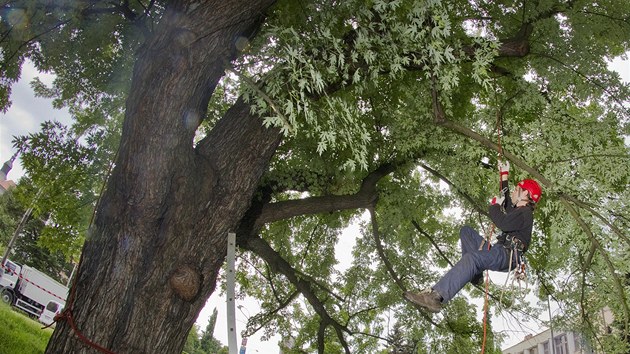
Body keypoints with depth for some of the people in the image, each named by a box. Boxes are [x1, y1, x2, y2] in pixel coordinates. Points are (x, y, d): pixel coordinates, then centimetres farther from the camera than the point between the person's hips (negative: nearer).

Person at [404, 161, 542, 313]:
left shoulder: (525, 214, -6)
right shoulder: (518, 210, 24)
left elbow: (502, 223, -24)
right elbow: (505, 200, 44)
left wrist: (494, 205, -6)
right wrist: (504, 175, 41)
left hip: (508, 256, -10)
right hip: (499, 250, 10)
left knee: (472, 257, -38)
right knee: (466, 231, 14)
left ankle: (436, 296, -57)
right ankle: (475, 273, -5)